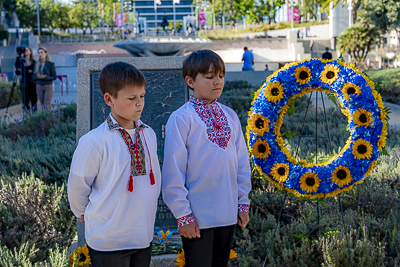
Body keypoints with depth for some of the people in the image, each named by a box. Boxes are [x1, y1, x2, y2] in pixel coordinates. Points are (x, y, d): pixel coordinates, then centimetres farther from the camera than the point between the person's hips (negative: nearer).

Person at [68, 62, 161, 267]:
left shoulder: (148, 134, 2)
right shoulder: (94, 142, -16)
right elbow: (78, 186, -5)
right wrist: (84, 214, 9)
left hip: (144, 235, 5)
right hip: (108, 241, -5)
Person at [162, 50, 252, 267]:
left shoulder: (230, 116, 6)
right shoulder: (181, 119, -11)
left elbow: (242, 162, 11)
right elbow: (173, 171, -11)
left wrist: (243, 202, 9)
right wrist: (183, 215, -11)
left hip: (228, 214, 5)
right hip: (198, 217, -5)